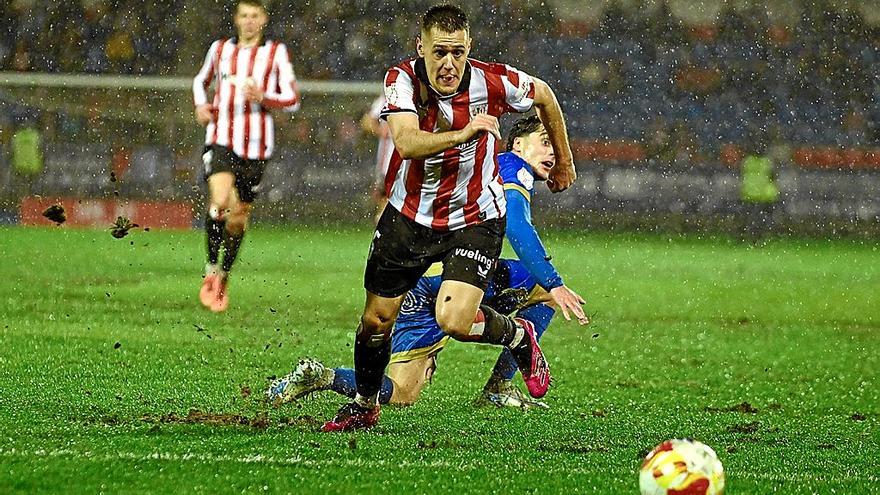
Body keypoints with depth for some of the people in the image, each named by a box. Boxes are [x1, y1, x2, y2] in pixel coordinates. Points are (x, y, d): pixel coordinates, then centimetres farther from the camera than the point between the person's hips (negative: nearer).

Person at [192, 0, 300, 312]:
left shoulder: (276, 53, 3)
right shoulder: (220, 49, 9)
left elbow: (293, 100, 1)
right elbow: (201, 81, 28)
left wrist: (263, 97, -17)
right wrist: (200, 105, 7)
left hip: (256, 146, 0)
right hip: (221, 139, 0)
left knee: (238, 216, 7)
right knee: (220, 200, -24)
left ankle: (223, 278, 27)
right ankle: (211, 268, -9)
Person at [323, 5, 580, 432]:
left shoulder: (492, 82, -19)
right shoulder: (402, 80, -18)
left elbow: (544, 96, 4)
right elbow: (407, 143, -34)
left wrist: (563, 160, 15)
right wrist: (466, 132, -48)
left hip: (475, 218, -2)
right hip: (409, 215, 2)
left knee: (454, 320, -21)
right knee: (376, 319, 9)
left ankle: (518, 337, 12)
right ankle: (364, 404, 36)